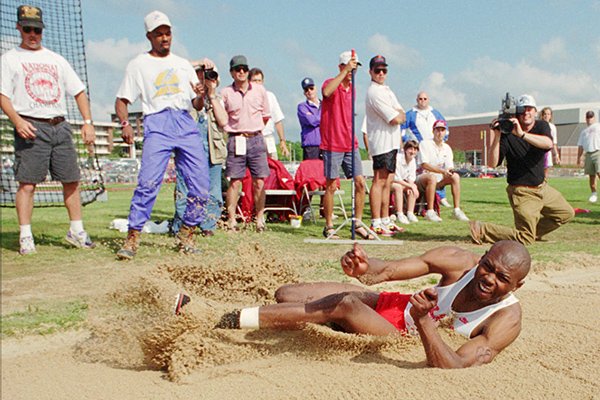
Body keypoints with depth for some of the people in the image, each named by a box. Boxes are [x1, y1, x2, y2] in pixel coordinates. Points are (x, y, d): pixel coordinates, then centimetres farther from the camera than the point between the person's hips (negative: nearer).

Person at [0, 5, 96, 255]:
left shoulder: (56, 59, 20)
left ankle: (76, 231, 13)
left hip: (60, 126, 4)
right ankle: (25, 237, -2)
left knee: (72, 180, 4)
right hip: (31, 128, -4)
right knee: (27, 184, -7)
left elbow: (79, 91, 17)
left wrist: (88, 122, 5)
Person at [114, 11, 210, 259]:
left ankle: (186, 235, 10)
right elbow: (122, 100, 9)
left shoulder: (184, 64, 22)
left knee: (201, 186, -4)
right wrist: (125, 123, -10)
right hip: (157, 124, -3)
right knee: (148, 182, -18)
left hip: (186, 124, 3)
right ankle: (132, 237, -11)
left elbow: (198, 106, 19)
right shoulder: (138, 64, 14)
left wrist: (201, 95, -4)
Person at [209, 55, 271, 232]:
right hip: (236, 141, -1)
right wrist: (212, 96, -8)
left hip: (256, 139, 2)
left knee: (259, 181, 0)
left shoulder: (259, 90, 8)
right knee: (235, 181, -3)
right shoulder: (225, 93, 3)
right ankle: (231, 219, 4)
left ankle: (260, 218, 10)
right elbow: (223, 121, -7)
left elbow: (266, 116, 18)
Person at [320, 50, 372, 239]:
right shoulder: (331, 83, -6)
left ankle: (358, 224, 12)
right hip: (332, 145, -6)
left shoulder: (352, 87, 15)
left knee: (360, 183, 2)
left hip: (350, 145, 7)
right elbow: (326, 92, -33)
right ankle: (329, 227, 11)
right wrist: (345, 71, -30)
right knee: (331, 186, 0)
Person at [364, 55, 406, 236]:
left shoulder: (387, 90, 19)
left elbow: (401, 115, 15)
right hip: (382, 142, -10)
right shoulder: (374, 92, -13)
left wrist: (398, 115, -4)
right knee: (379, 182, -9)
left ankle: (385, 221, 16)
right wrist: (399, 115, 2)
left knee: (388, 182, 11)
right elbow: (395, 119, -17)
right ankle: (376, 224, -8)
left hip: (392, 142, 10)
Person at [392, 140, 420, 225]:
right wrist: (410, 186, -24)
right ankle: (400, 215, -37)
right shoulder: (397, 158, -26)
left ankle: (410, 213, -13)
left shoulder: (413, 160, -1)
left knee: (414, 188, -14)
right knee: (398, 187, -36)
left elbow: (411, 178, 2)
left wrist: (410, 186, -20)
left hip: (402, 182, 8)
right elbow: (396, 179, -25)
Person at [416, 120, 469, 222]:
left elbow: (449, 168, 5)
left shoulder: (447, 148, 12)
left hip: (439, 179, 6)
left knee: (455, 176, -18)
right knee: (432, 177, -38)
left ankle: (457, 210, -18)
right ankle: (430, 212, -37)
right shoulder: (425, 144, -5)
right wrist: (442, 171, -25)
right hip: (422, 178, -6)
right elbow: (424, 165, -16)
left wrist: (449, 171, -21)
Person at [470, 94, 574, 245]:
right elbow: (492, 163, -23)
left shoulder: (542, 126, -2)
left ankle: (533, 231, 25)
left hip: (542, 187, 7)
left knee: (567, 214, 18)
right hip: (522, 193, -6)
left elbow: (548, 143, -26)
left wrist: (522, 134, -39)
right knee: (525, 239, -10)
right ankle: (481, 230, -1)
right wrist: (496, 136, -32)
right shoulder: (507, 134, -15)